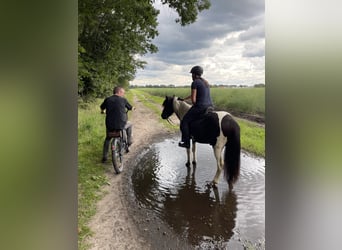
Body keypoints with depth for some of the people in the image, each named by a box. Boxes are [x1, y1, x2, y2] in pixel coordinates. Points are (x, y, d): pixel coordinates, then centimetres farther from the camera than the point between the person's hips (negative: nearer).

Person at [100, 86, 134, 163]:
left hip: (109, 125, 2)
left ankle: (104, 157, 26)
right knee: (129, 125, 32)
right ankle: (129, 142, 37)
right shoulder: (123, 100, -2)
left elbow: (102, 107, 21)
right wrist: (132, 108, 38)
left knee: (107, 138, 28)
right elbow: (131, 108, 13)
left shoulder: (107, 99, 4)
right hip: (121, 125, -2)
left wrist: (103, 111, 45)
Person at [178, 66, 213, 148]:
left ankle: (186, 143, 7)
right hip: (210, 107, 8)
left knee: (184, 122, 6)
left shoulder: (195, 83, -9)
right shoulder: (206, 82, 17)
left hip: (200, 107, -8)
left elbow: (193, 99, -14)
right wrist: (184, 99, 34)